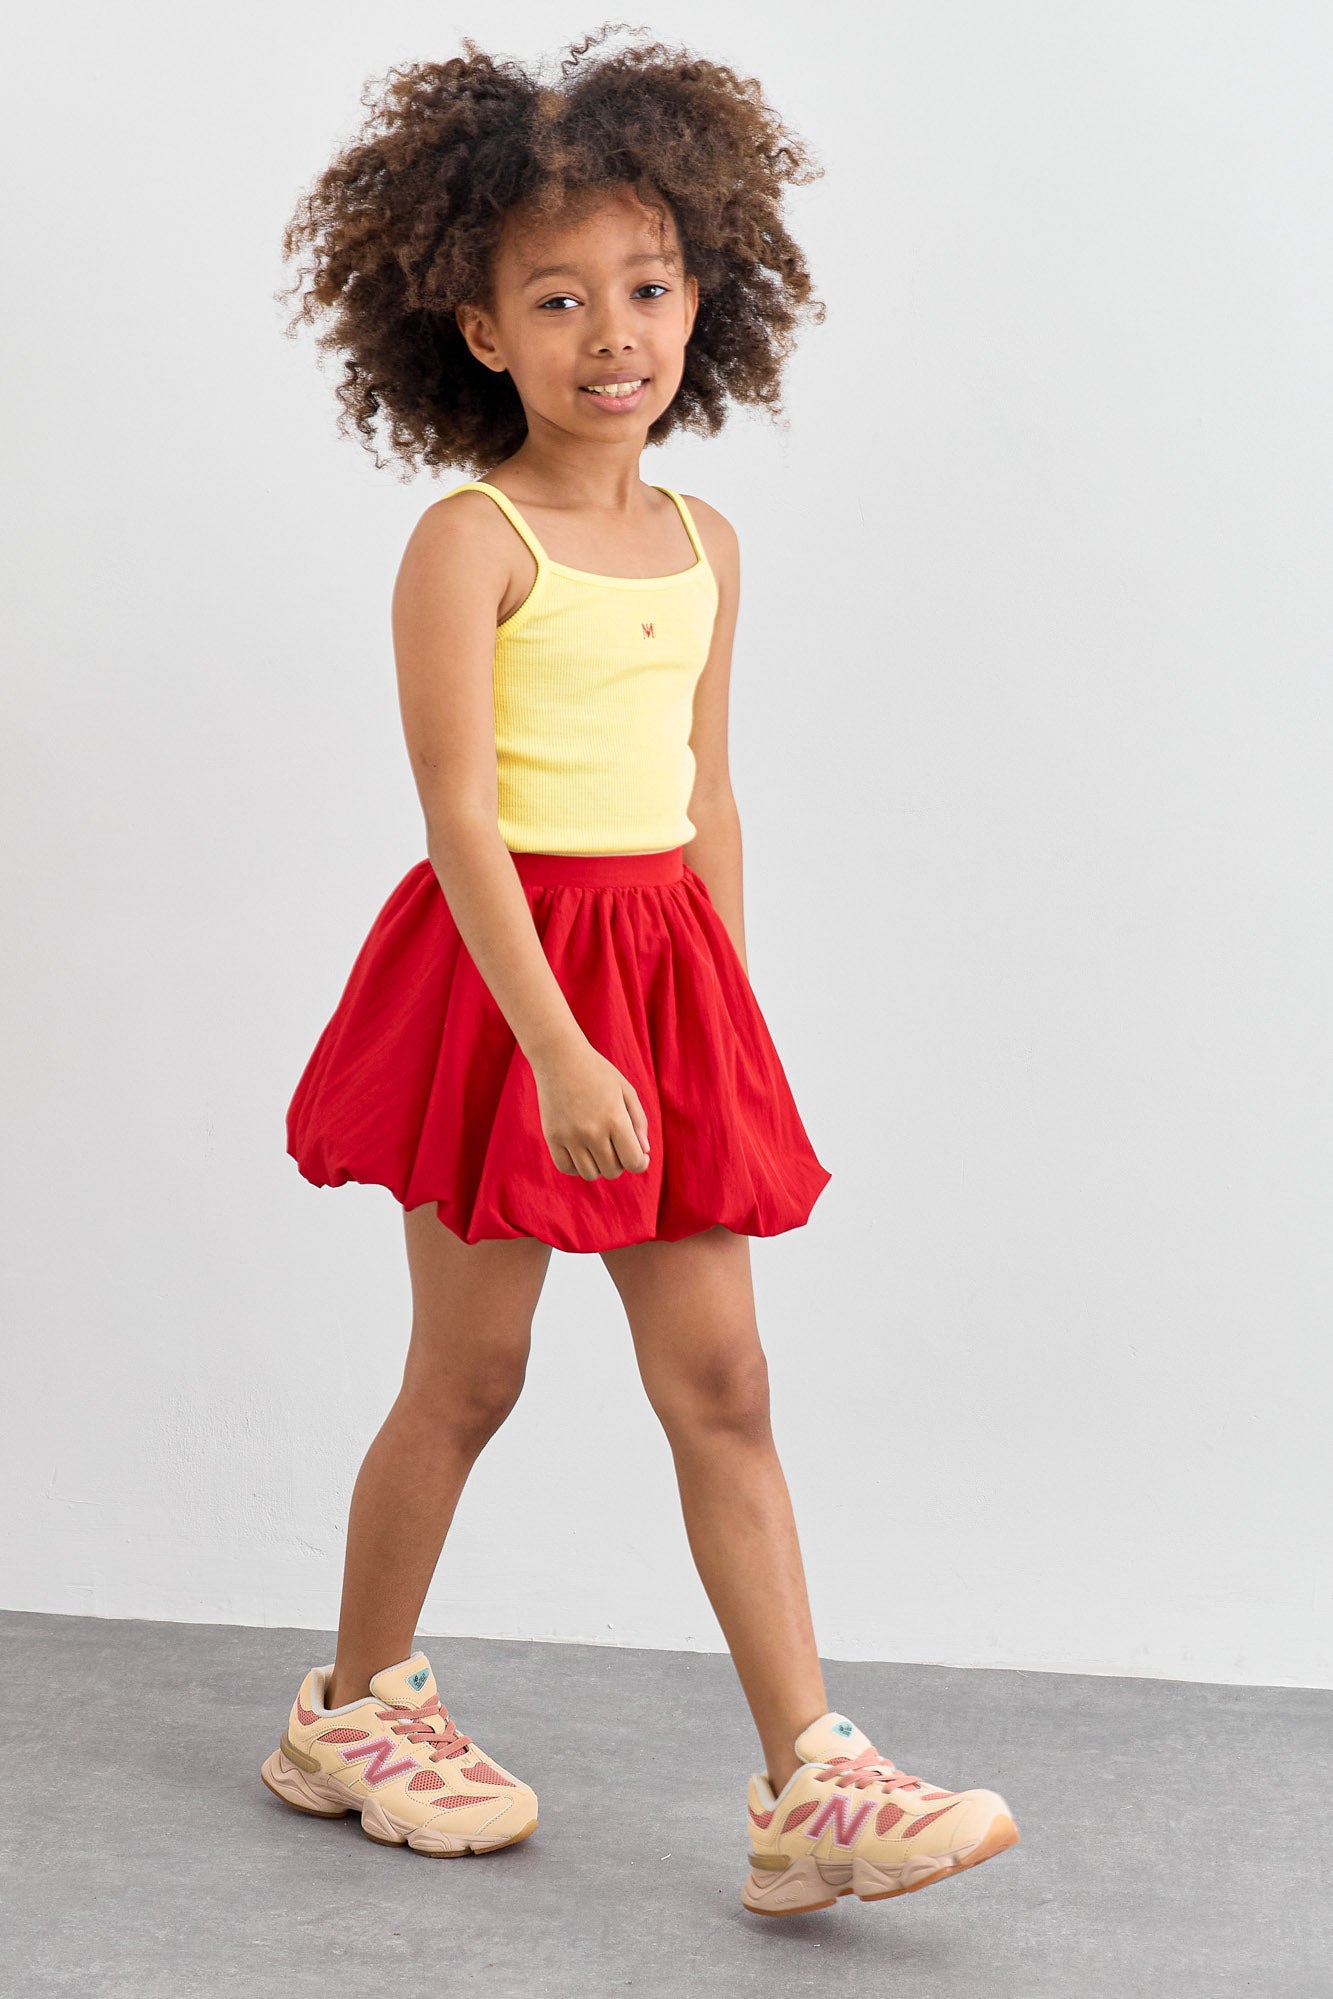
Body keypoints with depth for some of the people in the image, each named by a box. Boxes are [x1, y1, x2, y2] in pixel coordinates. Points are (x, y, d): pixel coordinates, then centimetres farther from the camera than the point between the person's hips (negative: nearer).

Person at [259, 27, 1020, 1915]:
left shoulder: (706, 547, 9)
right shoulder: (469, 541, -12)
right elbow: (461, 813, -19)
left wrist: (731, 1030, 14)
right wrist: (559, 1049, -26)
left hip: (667, 982, 6)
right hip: (501, 979, -5)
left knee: (722, 1383, 3)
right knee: (468, 1372, 7)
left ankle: (810, 1781, 5)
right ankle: (357, 1707, 28)